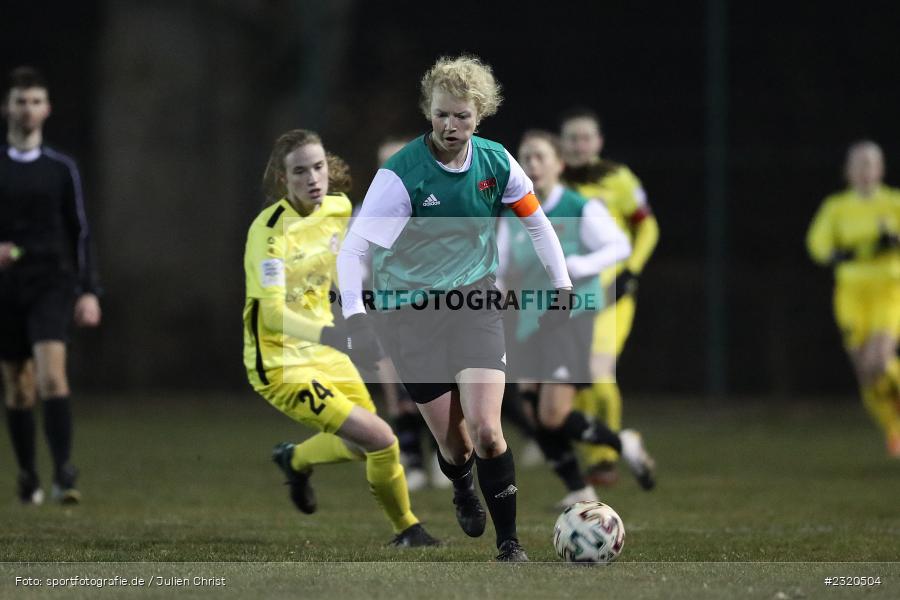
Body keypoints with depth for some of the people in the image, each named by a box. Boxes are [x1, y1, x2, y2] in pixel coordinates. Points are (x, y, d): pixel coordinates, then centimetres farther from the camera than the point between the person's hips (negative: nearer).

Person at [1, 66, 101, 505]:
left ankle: (64, 473, -24)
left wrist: (88, 292, 3)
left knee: (52, 374, -20)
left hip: (51, 284, -2)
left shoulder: (61, 168, 6)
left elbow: (80, 232, 9)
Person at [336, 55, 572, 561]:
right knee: (453, 444, 1)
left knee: (485, 429, -15)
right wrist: (356, 314, -37)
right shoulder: (400, 175, -20)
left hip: (476, 302, 2)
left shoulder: (496, 162, -6)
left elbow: (536, 221, 11)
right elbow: (354, 248, -24)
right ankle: (463, 488, 38)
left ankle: (510, 543, -1)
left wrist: (563, 286, 11)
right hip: (411, 312, -2)